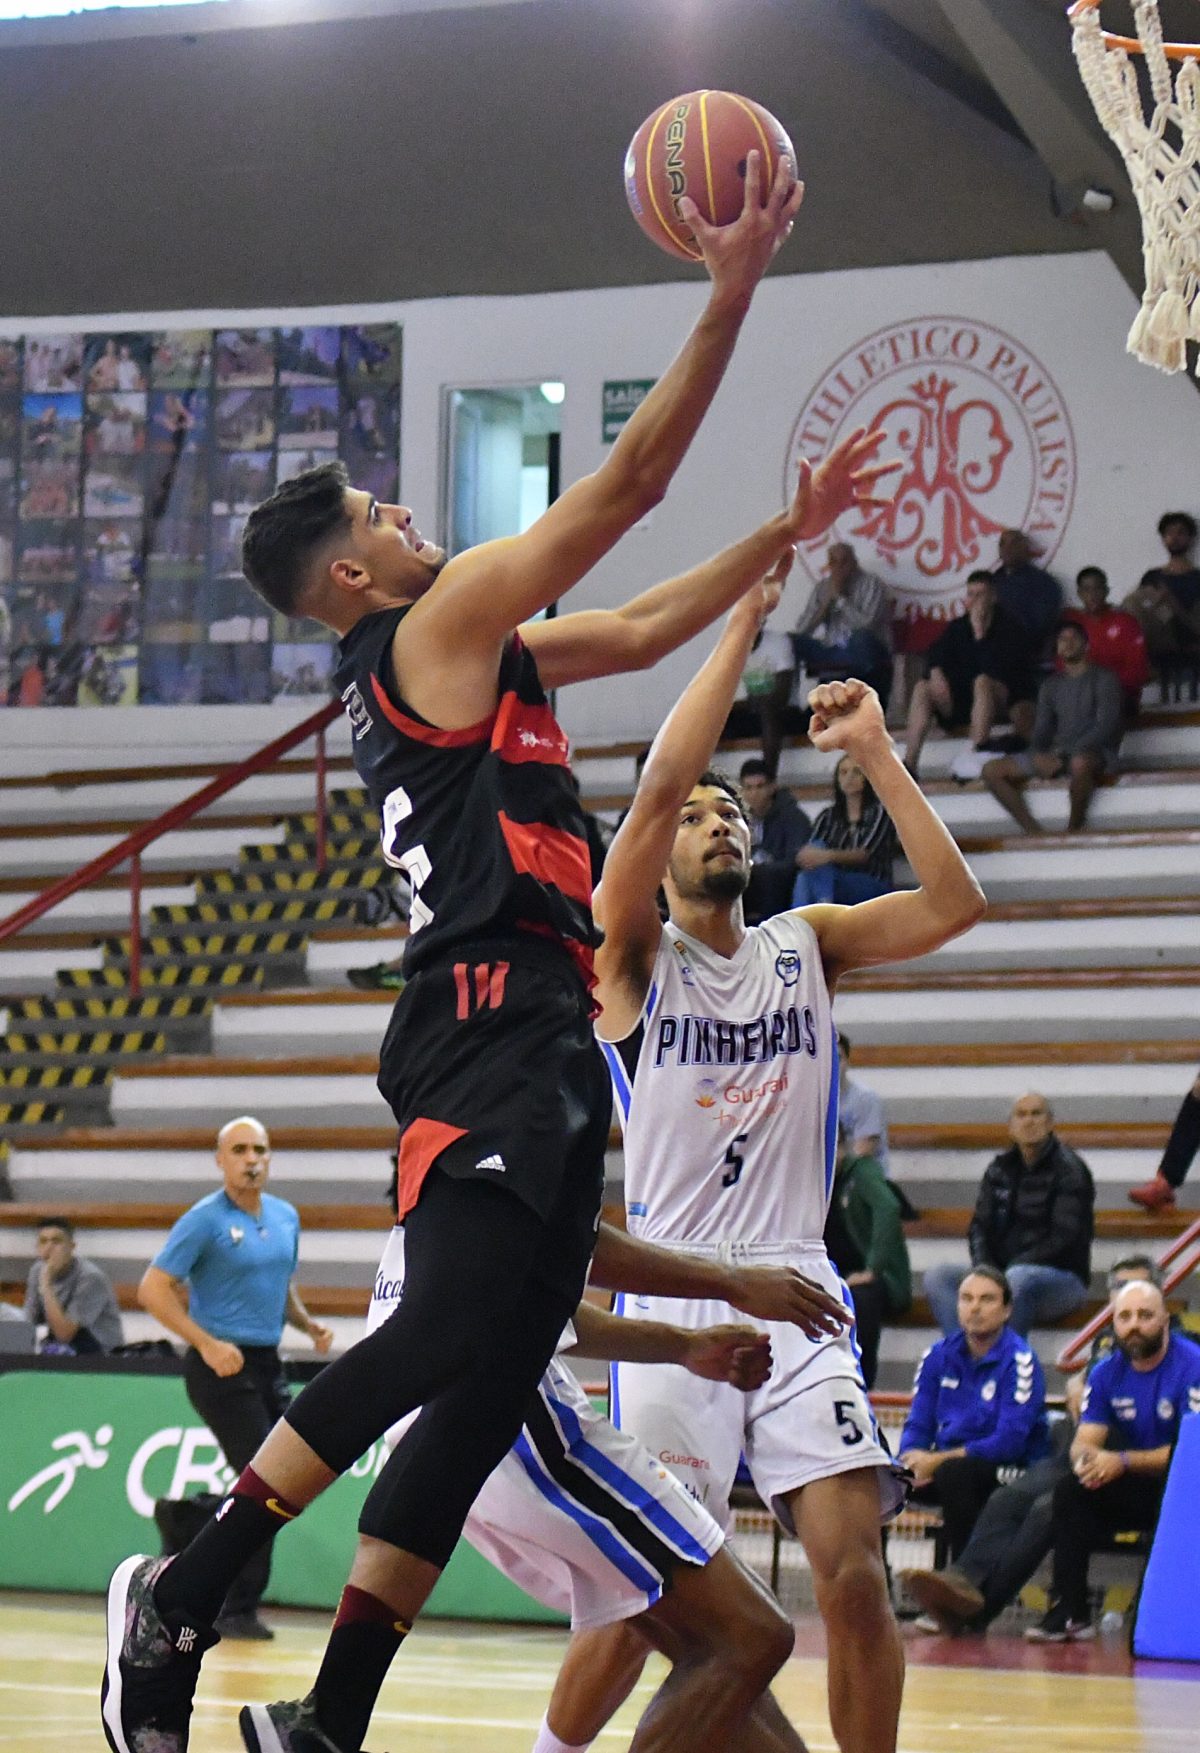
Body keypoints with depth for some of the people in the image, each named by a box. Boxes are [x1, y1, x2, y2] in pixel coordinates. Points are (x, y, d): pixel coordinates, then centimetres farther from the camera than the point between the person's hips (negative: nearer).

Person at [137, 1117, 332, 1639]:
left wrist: (309, 1325, 6)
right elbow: (153, 1289, -12)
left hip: (267, 1362, 7)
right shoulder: (204, 1220, -10)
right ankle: (239, 1611, -2)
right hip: (222, 1364, -7)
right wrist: (207, 1344, -21)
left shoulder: (286, 1217, 11)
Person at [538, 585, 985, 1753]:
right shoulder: (633, 954, 1)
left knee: (855, 1576, -9)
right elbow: (658, 784, -13)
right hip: (672, 1299, -3)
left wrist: (874, 752, -6)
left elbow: (955, 904, -1)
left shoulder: (808, 944, 12)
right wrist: (744, 621, -11)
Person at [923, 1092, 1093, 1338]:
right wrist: (985, 1270, -10)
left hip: (1062, 1279, -6)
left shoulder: (1069, 1169, -3)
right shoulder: (1000, 1169, 14)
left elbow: (1063, 1238, -12)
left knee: (1018, 1279, -40)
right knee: (937, 1276, -18)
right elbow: (979, 1227, 11)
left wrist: (1009, 1271, -19)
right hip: (1000, 1273, 6)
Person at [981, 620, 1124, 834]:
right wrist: (1039, 756, -10)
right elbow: (1042, 730, 15)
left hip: (1095, 753, -6)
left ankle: (1075, 828, -23)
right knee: (991, 771, -10)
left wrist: (1064, 756, -18)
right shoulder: (1051, 685, 20)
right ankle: (1034, 831, -20)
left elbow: (1106, 727, -9)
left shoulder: (1103, 679, 2)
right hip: (1056, 755, 6)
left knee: (1080, 763, -44)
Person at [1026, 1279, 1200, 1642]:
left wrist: (1123, 1462, -30)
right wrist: (1087, 1459, -28)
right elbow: (1084, 1441, -2)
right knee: (1071, 1490, -19)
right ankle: (1069, 1611, -20)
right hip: (1135, 1490, 5)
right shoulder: (1106, 1373, 4)